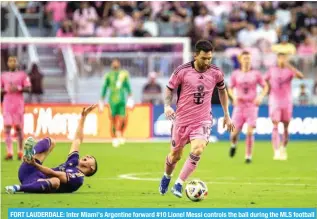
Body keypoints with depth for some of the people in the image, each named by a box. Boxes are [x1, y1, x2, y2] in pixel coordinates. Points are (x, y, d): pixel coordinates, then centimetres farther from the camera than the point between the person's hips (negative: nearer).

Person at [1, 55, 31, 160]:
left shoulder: (22, 75, 5)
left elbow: (28, 88, -1)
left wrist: (18, 88, -16)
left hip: (18, 104, -1)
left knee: (18, 128, 1)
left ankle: (20, 152, 12)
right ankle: (9, 153, -12)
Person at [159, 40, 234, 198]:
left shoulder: (215, 73, -4)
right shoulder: (182, 71, -12)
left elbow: (222, 91, 14)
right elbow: (170, 88, 2)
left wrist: (227, 115, 16)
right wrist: (167, 106, -16)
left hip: (203, 121, 1)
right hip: (182, 119, 0)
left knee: (197, 151, -24)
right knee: (175, 155, 13)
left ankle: (178, 185, -14)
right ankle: (166, 177, 46)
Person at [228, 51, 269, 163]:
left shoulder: (256, 74, 1)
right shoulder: (235, 74, 3)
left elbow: (265, 87, 9)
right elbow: (230, 89, 14)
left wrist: (260, 97, -7)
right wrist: (234, 97, -6)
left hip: (252, 106, -1)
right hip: (239, 106, 1)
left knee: (250, 132, -11)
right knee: (235, 132, -4)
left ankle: (248, 156, 2)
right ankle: (233, 144, 32)